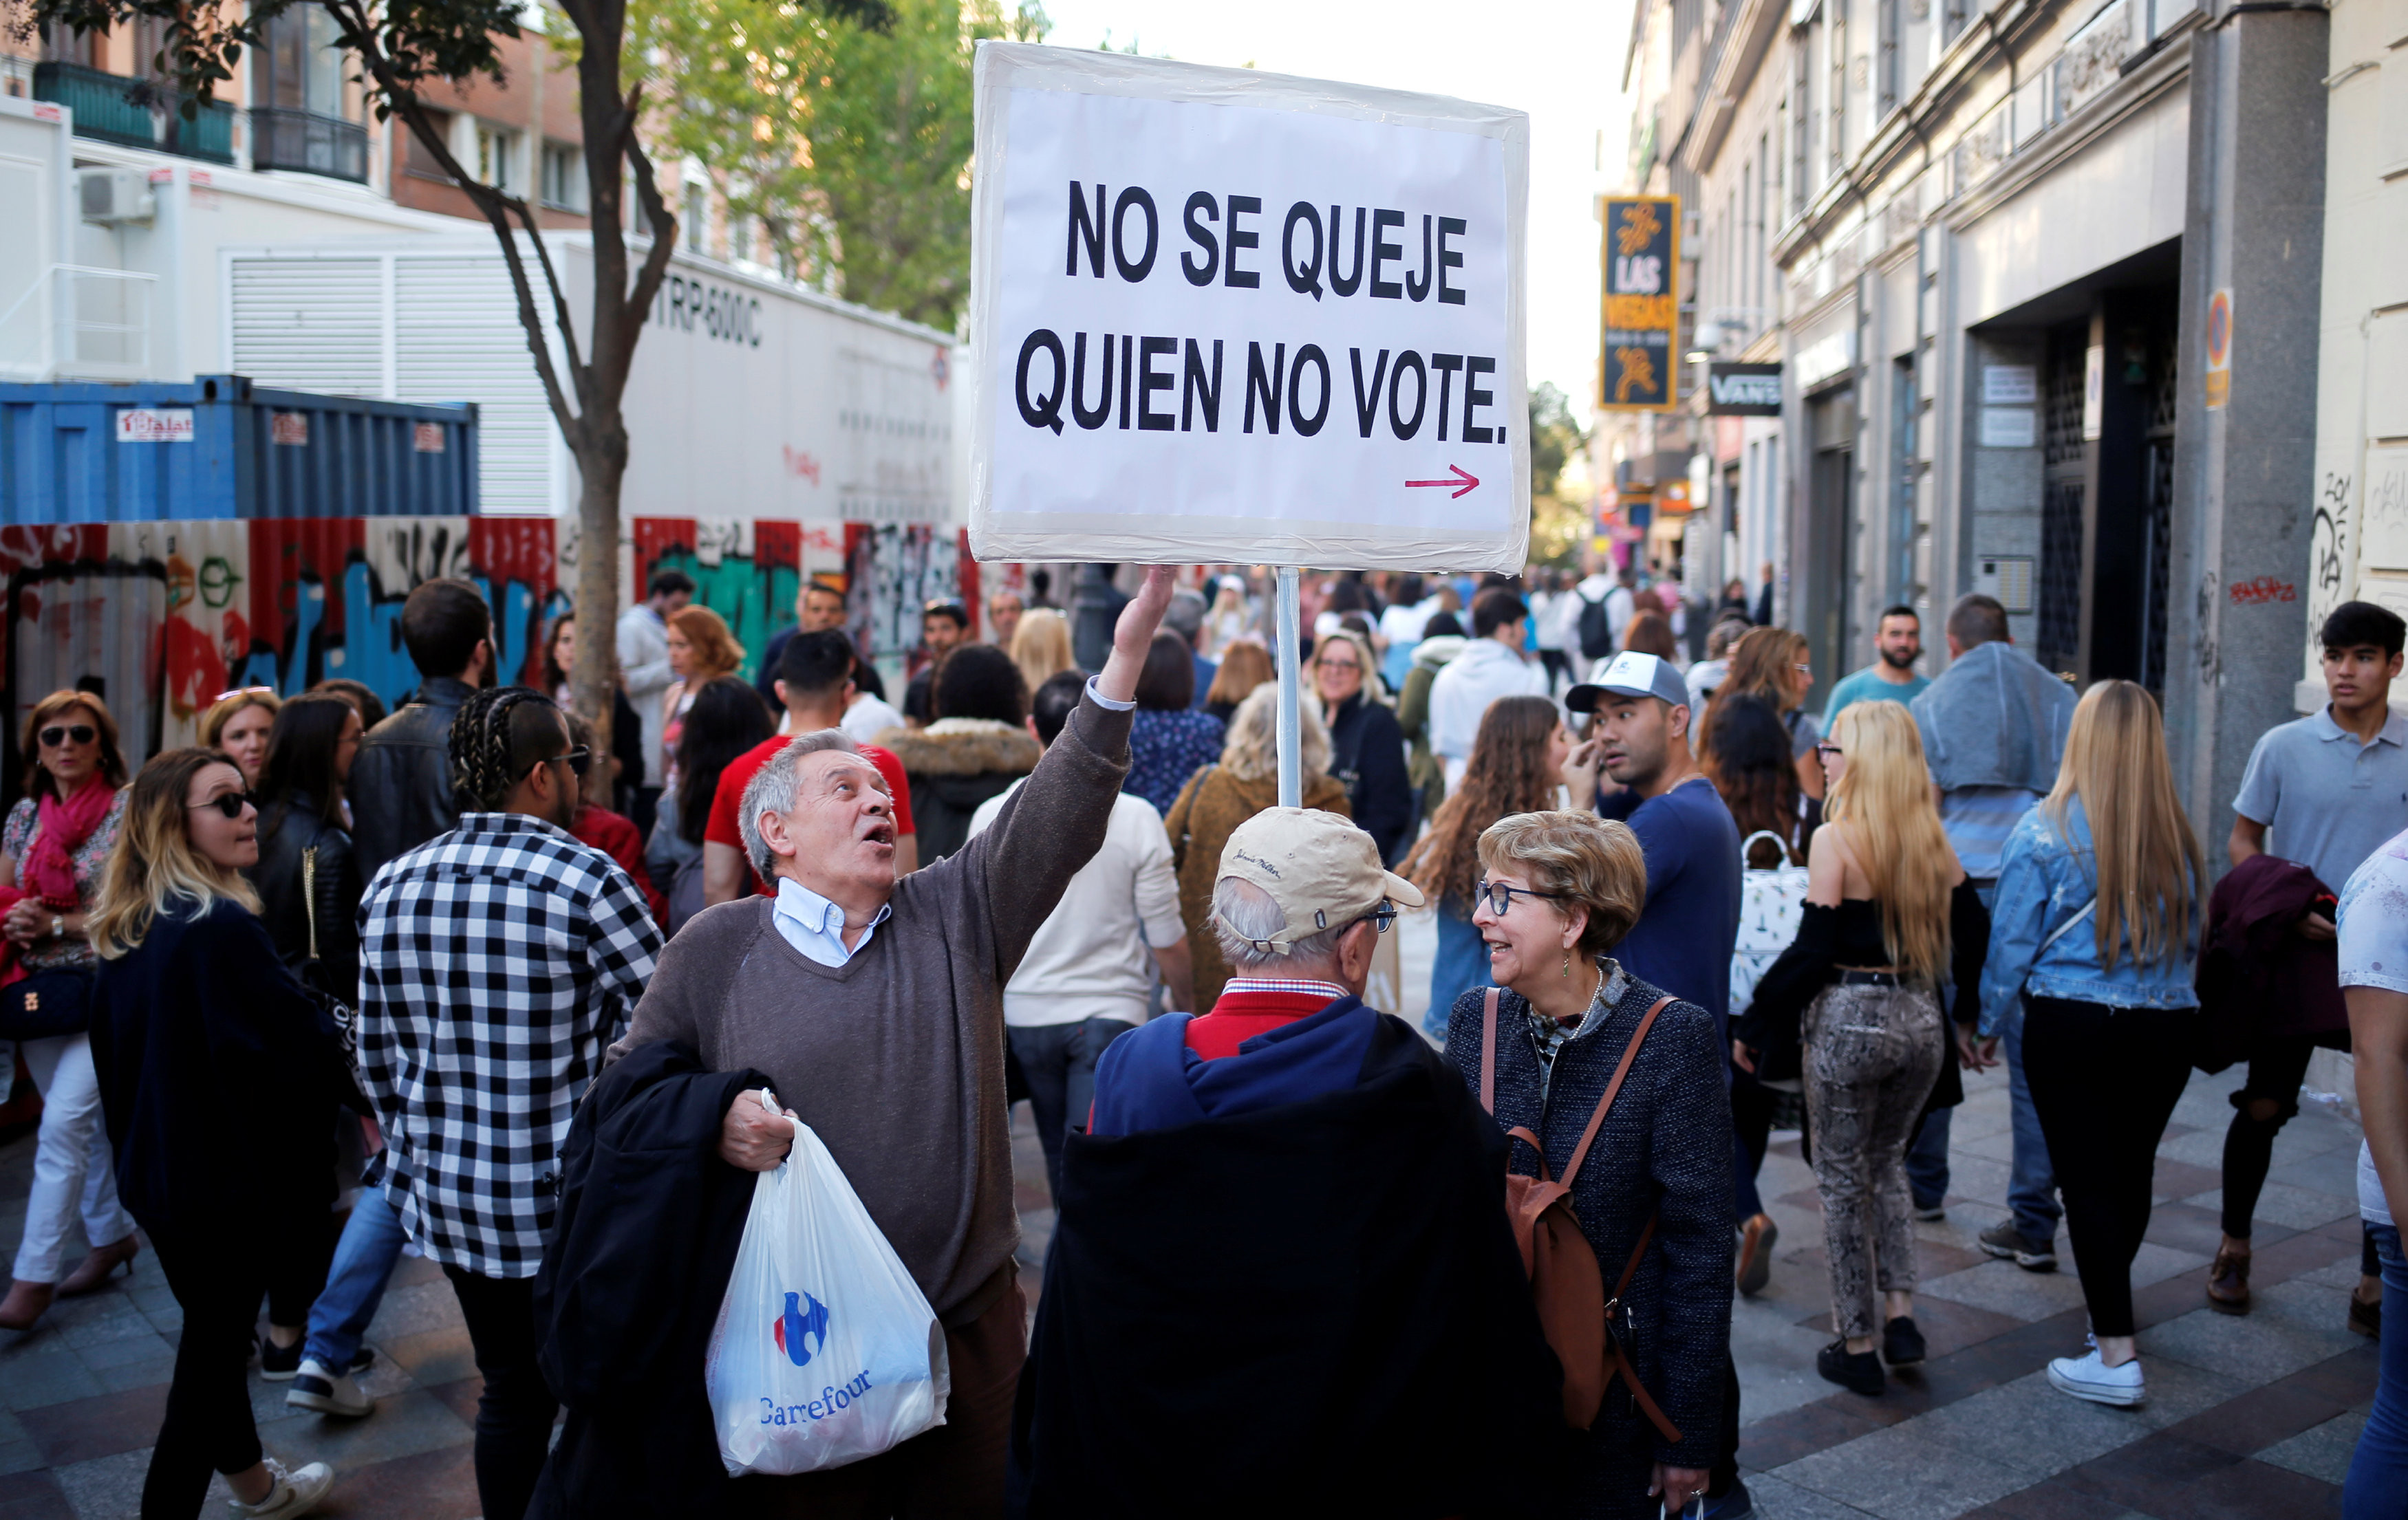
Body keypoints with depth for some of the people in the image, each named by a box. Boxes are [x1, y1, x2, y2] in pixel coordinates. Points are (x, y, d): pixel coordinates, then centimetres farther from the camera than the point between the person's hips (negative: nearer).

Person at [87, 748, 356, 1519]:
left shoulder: (125, 933, 4)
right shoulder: (222, 929, -24)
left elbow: (116, 1056, 14)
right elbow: (304, 1048, -22)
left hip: (155, 1169, 9)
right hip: (232, 1178, -9)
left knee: (212, 1332, 23)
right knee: (210, 1351, 3)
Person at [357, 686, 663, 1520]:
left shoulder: (391, 885, 2)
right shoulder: (586, 879, -16)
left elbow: (376, 1056, 10)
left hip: (447, 1194, 6)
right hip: (572, 1200, -5)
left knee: (510, 1391, 20)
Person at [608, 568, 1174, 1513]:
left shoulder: (954, 916, 4)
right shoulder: (715, 949, 2)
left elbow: (1058, 815, -8)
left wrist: (1126, 654, -19)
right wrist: (708, 1118, -14)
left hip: (967, 1331, 2)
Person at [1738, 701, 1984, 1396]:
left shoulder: (1835, 838, -13)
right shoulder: (1934, 840, 3)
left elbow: (1813, 950, -15)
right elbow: (1972, 933, 10)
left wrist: (1754, 1025, -6)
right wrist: (1966, 1017, 22)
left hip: (1849, 1020, -5)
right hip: (1921, 1020, 5)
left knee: (1843, 1182, 9)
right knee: (1886, 1164, 24)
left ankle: (1858, 1347, 15)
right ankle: (1901, 1313, 17)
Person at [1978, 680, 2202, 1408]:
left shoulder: (2045, 830, -9)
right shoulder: (2178, 836, 1)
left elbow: (2011, 941, -5)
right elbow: (2191, 939, 12)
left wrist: (1984, 1023, 6)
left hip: (2071, 1025, -4)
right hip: (2165, 1027, 4)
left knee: (2088, 1178, -1)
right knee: (2134, 1168, 18)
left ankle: (2116, 1355, -3)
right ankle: (2110, 1297, 40)